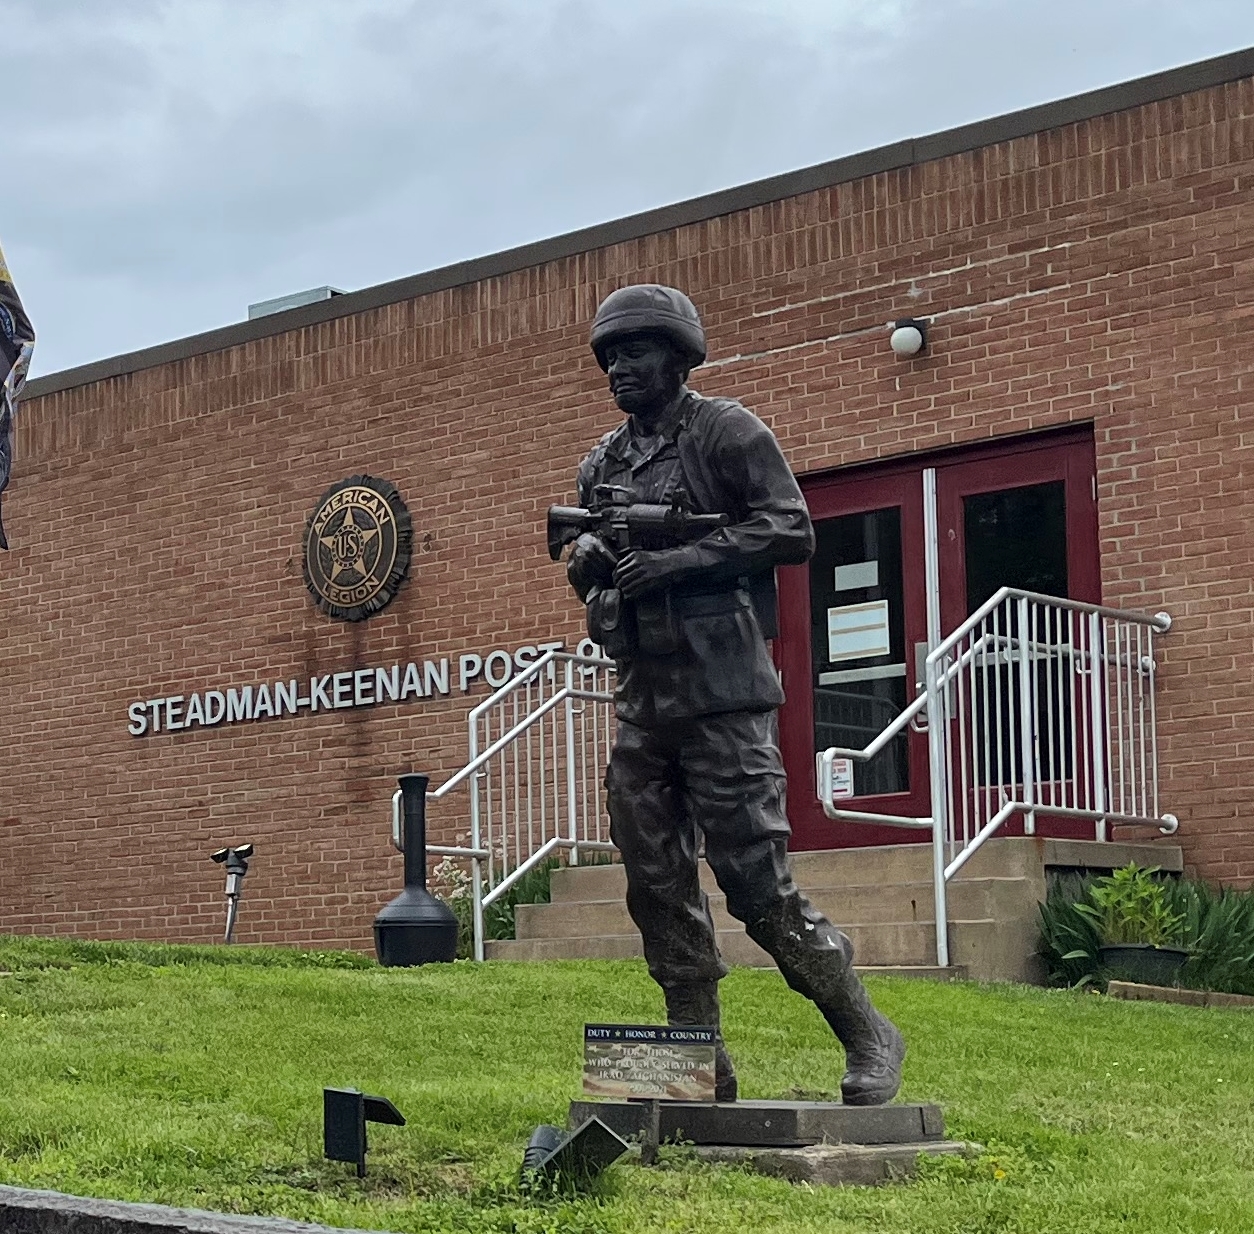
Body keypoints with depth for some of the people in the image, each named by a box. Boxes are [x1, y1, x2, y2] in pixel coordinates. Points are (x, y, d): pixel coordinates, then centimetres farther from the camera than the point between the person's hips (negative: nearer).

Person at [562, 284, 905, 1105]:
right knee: (660, 892, 6)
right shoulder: (603, 464, 17)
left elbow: (792, 531, -11)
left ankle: (870, 1039, 5)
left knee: (760, 886, -9)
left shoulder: (727, 432, -3)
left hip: (720, 693, -7)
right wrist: (589, 565, 0)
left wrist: (681, 558, -17)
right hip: (642, 698, 7)